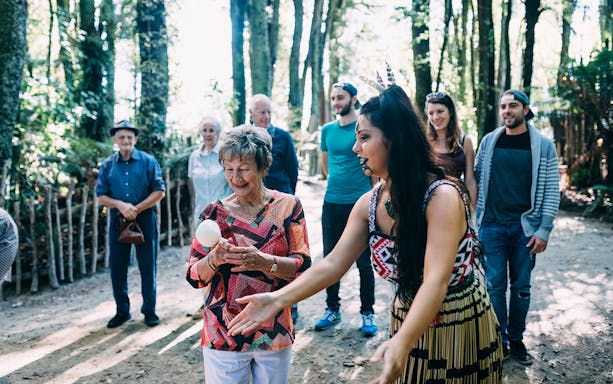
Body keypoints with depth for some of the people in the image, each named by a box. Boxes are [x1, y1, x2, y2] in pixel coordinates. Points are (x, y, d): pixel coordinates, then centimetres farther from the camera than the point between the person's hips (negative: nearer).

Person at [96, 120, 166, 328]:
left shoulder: (148, 161, -1)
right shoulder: (107, 165, 6)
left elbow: (159, 191, -5)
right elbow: (101, 196, 5)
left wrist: (137, 209, -13)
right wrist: (121, 205, -14)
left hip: (145, 220, -2)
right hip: (117, 221, 3)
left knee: (147, 267, 4)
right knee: (117, 268, 8)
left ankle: (149, 311, 17)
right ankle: (122, 311, 22)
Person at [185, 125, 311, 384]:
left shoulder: (287, 206, -3)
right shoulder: (215, 213, -2)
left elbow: (303, 267, -7)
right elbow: (194, 277, -2)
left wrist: (264, 261, -25)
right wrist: (214, 259, -23)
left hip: (275, 333, 0)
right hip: (223, 334, 0)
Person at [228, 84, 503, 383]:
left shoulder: (442, 196, -24)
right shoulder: (368, 204, -5)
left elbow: (436, 281, -33)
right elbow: (333, 264, -4)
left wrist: (401, 343, -47)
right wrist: (278, 300, -16)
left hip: (462, 328, -5)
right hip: (409, 324, 6)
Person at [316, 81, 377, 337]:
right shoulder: (328, 130, 9)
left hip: (360, 202, -4)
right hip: (332, 203, 5)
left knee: (364, 261, 3)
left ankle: (367, 313, 15)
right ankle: (332, 309, 25)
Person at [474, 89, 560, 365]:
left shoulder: (543, 146, 0)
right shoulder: (489, 141, 4)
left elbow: (552, 190, -2)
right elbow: (476, 178, 9)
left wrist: (544, 230, -8)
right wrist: (474, 219, 2)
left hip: (526, 228, 0)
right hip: (492, 226, 1)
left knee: (521, 287, 9)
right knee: (495, 286, 3)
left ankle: (516, 340, 24)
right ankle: (498, 341, 16)